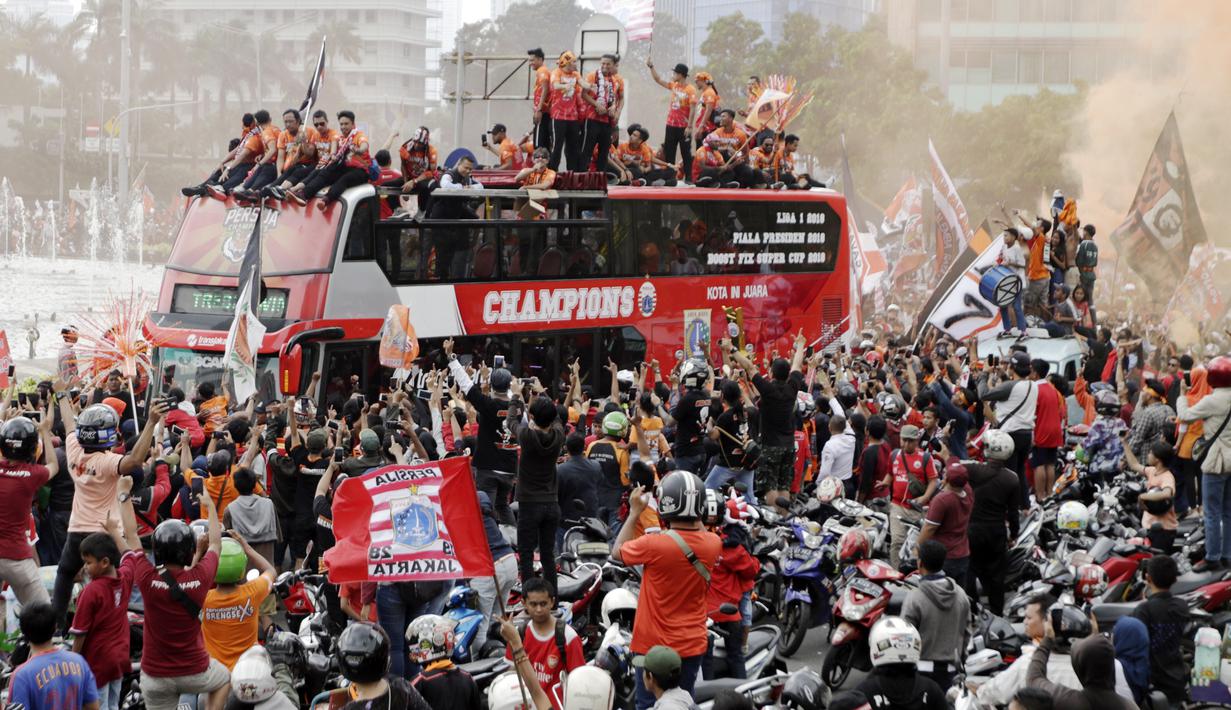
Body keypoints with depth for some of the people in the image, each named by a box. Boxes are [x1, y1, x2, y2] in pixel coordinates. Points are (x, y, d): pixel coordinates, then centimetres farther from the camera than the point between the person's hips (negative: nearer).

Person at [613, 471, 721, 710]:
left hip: (655, 646, -5)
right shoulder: (713, 544, -9)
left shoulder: (654, 545, -24)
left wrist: (635, 512, 4)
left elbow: (617, 552, -4)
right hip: (693, 645, 5)